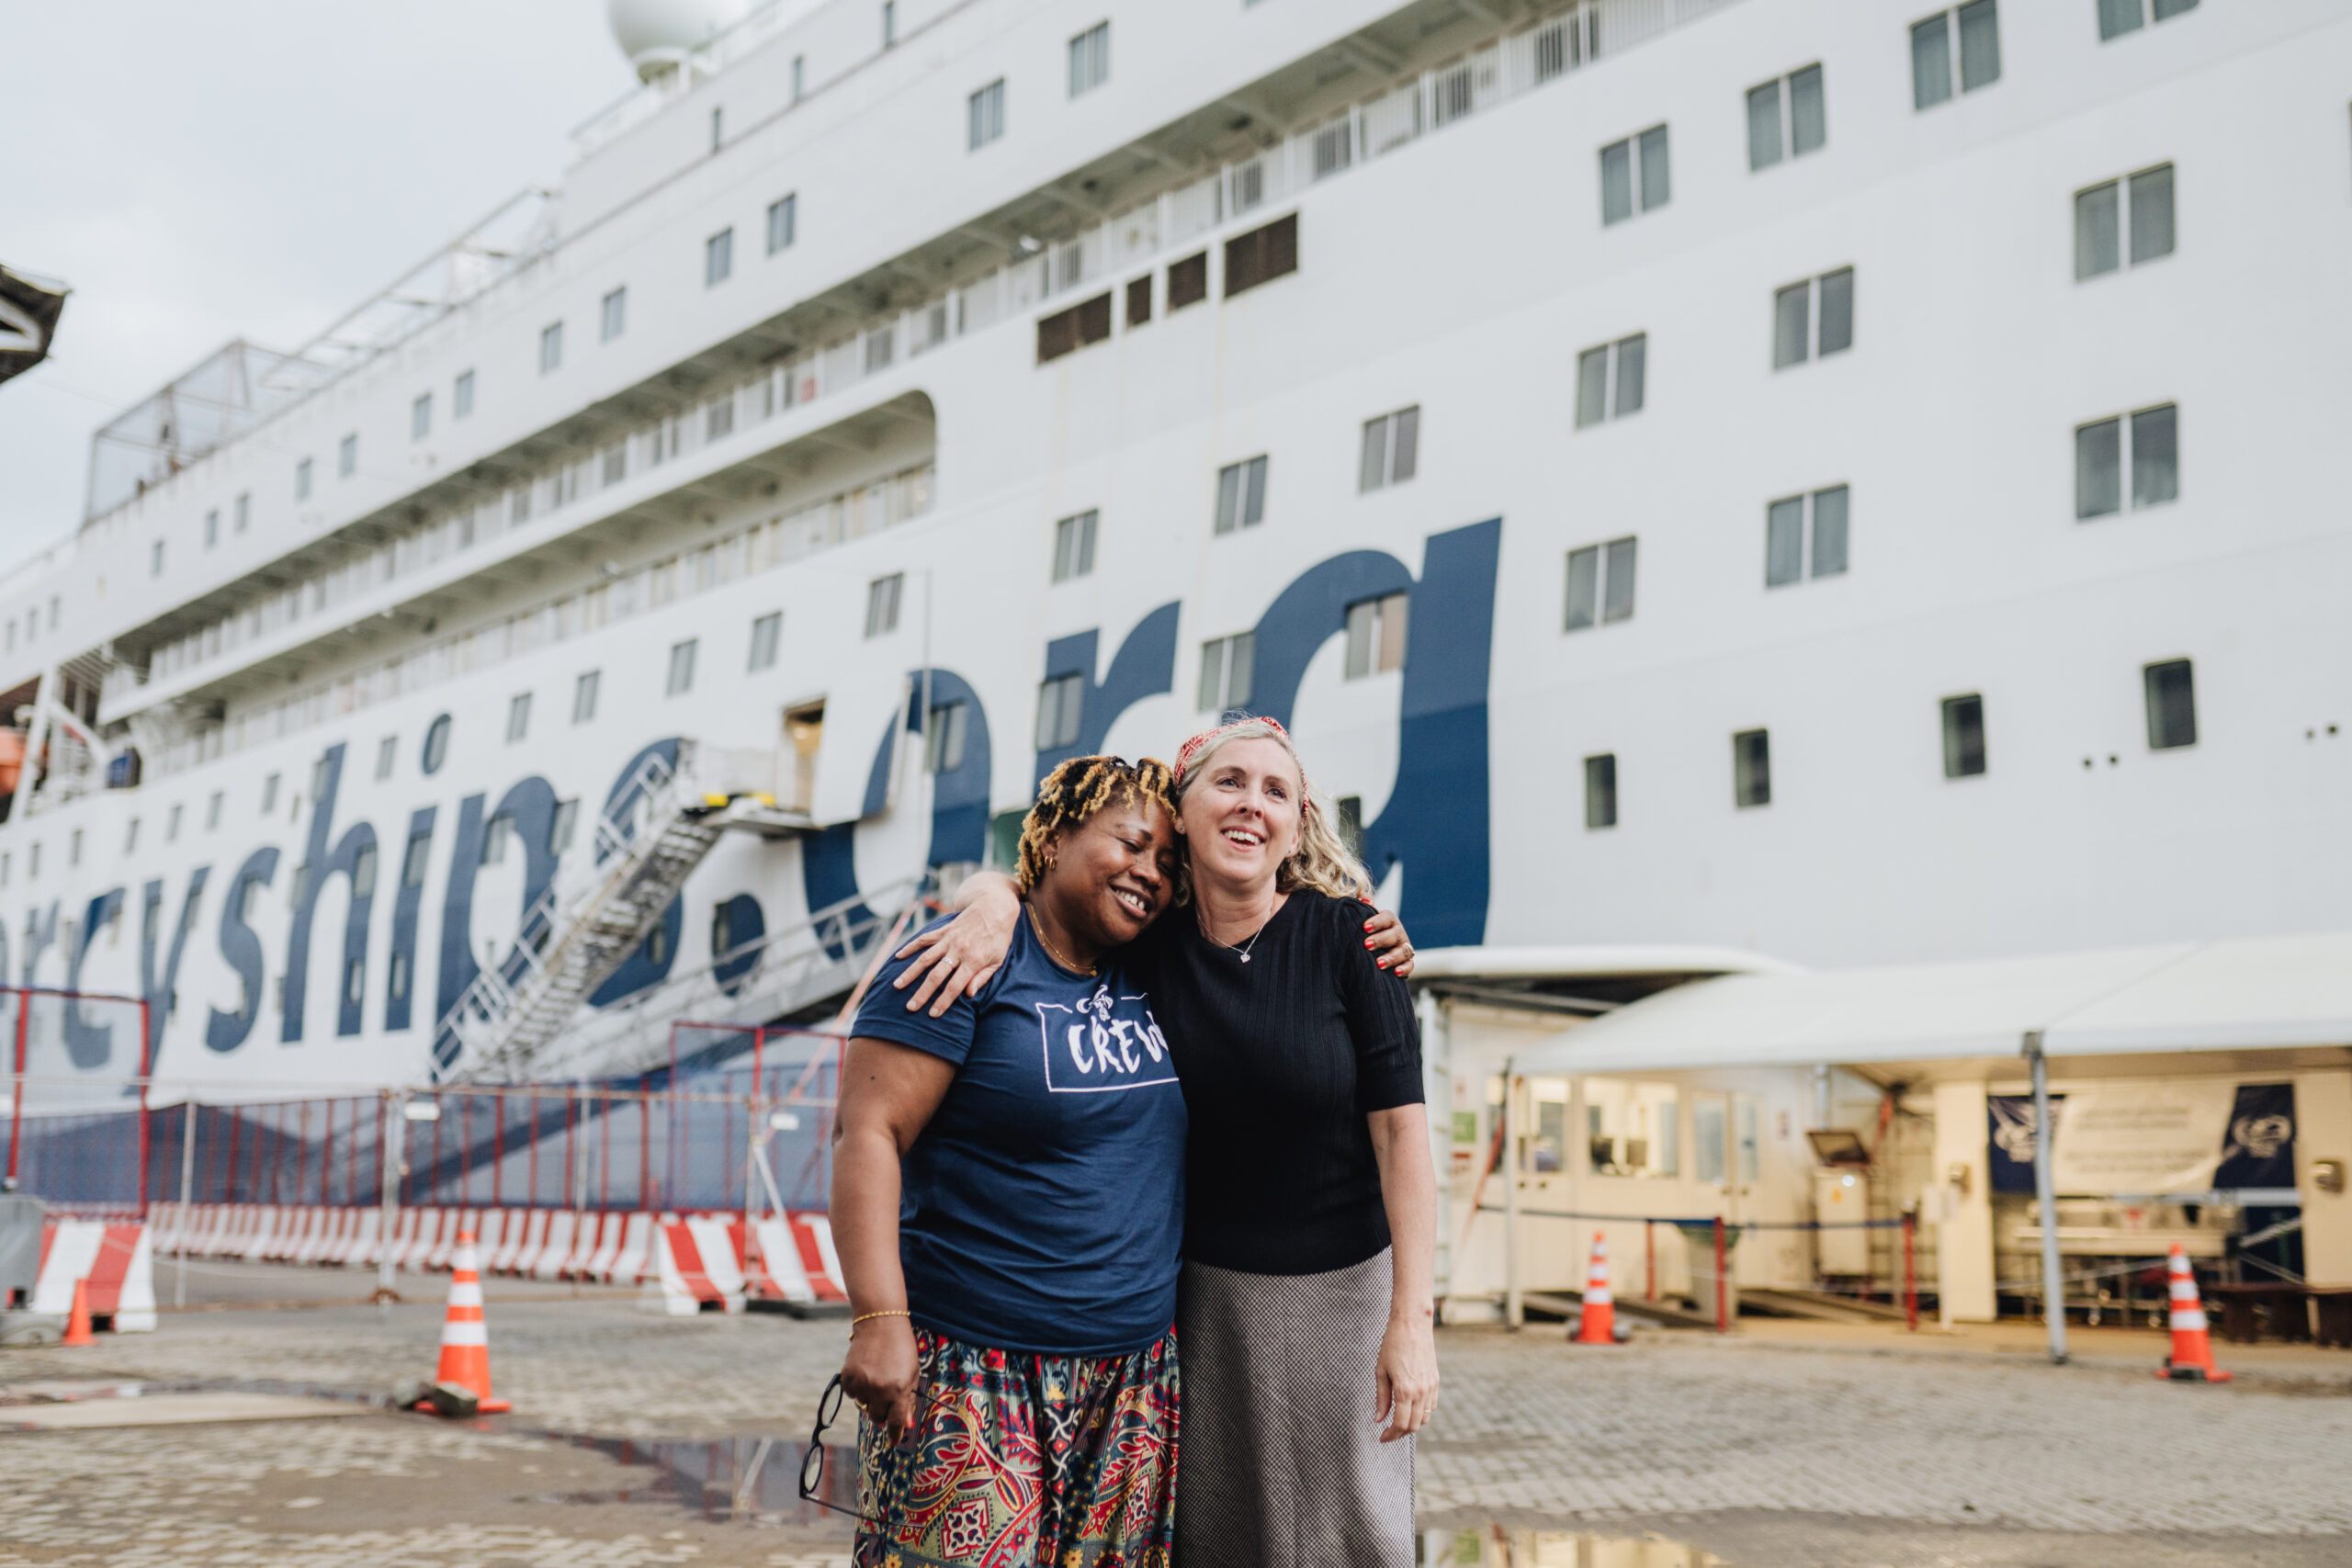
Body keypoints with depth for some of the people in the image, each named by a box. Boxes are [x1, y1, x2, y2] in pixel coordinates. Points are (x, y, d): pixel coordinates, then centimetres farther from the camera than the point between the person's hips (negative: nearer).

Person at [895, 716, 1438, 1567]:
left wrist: (1412, 1320, -16)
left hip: (1341, 1285, -2)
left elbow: (1401, 1127, -13)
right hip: (1201, 1285, 3)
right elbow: (993, 880, 8)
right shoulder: (1149, 941, -4)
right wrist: (996, 903, -17)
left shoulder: (1344, 936, -12)